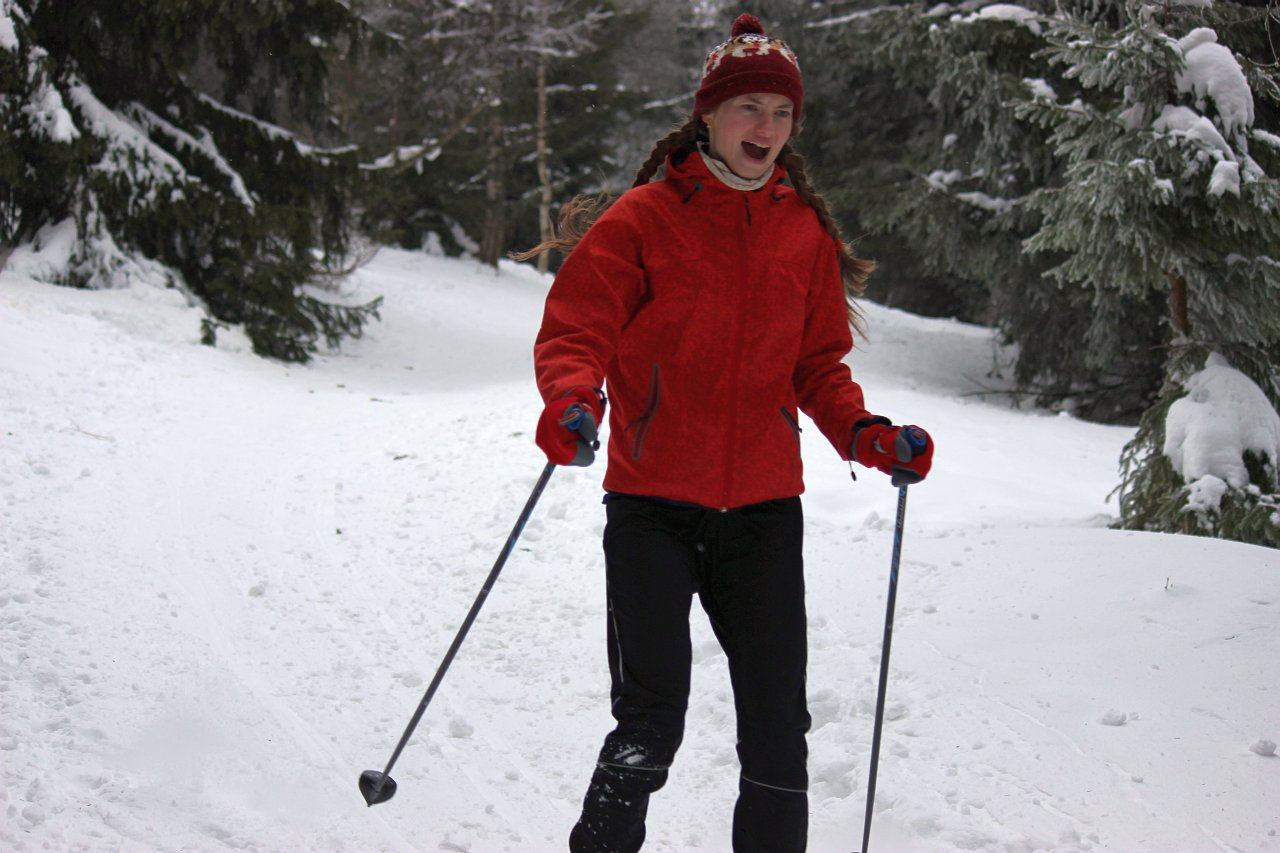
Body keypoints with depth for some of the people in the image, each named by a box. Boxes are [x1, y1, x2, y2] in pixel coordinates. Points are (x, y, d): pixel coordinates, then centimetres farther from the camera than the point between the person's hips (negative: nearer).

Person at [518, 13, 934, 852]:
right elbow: (574, 332, -7)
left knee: (778, 733, 7)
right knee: (650, 727, -7)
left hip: (764, 509, 4)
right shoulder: (642, 219, -4)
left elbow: (818, 366, 14)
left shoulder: (807, 232, 8)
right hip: (653, 505, -4)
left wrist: (866, 434, -4)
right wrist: (573, 401, -28)